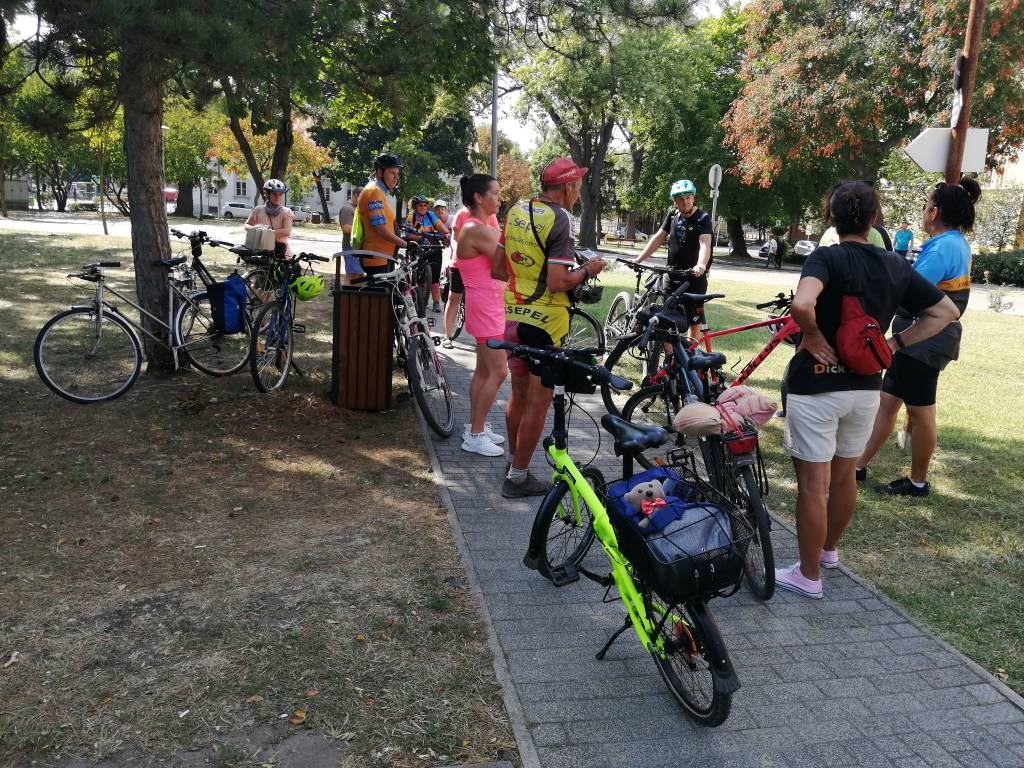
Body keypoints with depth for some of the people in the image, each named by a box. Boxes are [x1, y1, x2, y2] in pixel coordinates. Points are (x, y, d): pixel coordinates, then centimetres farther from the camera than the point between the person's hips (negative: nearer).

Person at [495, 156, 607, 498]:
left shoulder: (516, 211, 7)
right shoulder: (558, 220, -16)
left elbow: (498, 269, 11)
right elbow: (557, 283, -22)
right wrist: (588, 270, -6)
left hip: (514, 316, 8)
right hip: (545, 321, -8)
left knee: (519, 393, 20)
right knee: (539, 400, 4)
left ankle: (514, 463, 33)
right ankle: (518, 478, 11)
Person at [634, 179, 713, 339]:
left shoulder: (703, 218, -13)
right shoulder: (673, 214, 4)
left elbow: (705, 243, -28)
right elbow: (658, 238, 7)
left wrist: (701, 265, -48)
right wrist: (638, 260, -2)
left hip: (695, 277, -4)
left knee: (694, 319, 4)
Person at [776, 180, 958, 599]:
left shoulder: (827, 258, -14)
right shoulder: (896, 266, 4)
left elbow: (802, 304, -35)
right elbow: (946, 311, 10)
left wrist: (813, 335, -16)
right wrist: (894, 343, 6)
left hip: (816, 386, -6)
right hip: (866, 387, 6)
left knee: (813, 485, 3)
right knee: (844, 475, 22)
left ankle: (808, 575, 14)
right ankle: (829, 550, 41)